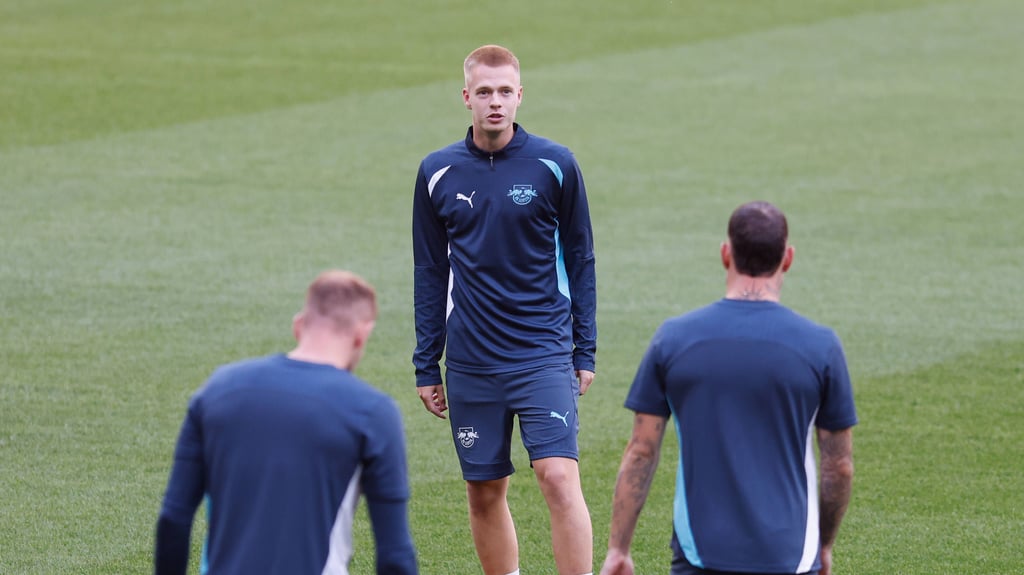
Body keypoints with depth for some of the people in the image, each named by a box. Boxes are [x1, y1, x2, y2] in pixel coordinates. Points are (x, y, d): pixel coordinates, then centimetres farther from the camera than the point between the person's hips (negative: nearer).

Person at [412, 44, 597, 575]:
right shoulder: (438, 172, 5)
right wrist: (426, 366, 9)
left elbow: (580, 260, 5)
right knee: (484, 492, 6)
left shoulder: (555, 165, -1)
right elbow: (430, 274, 11)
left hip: (544, 353, -3)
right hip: (470, 365, 3)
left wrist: (585, 353, 2)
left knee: (559, 477, -14)